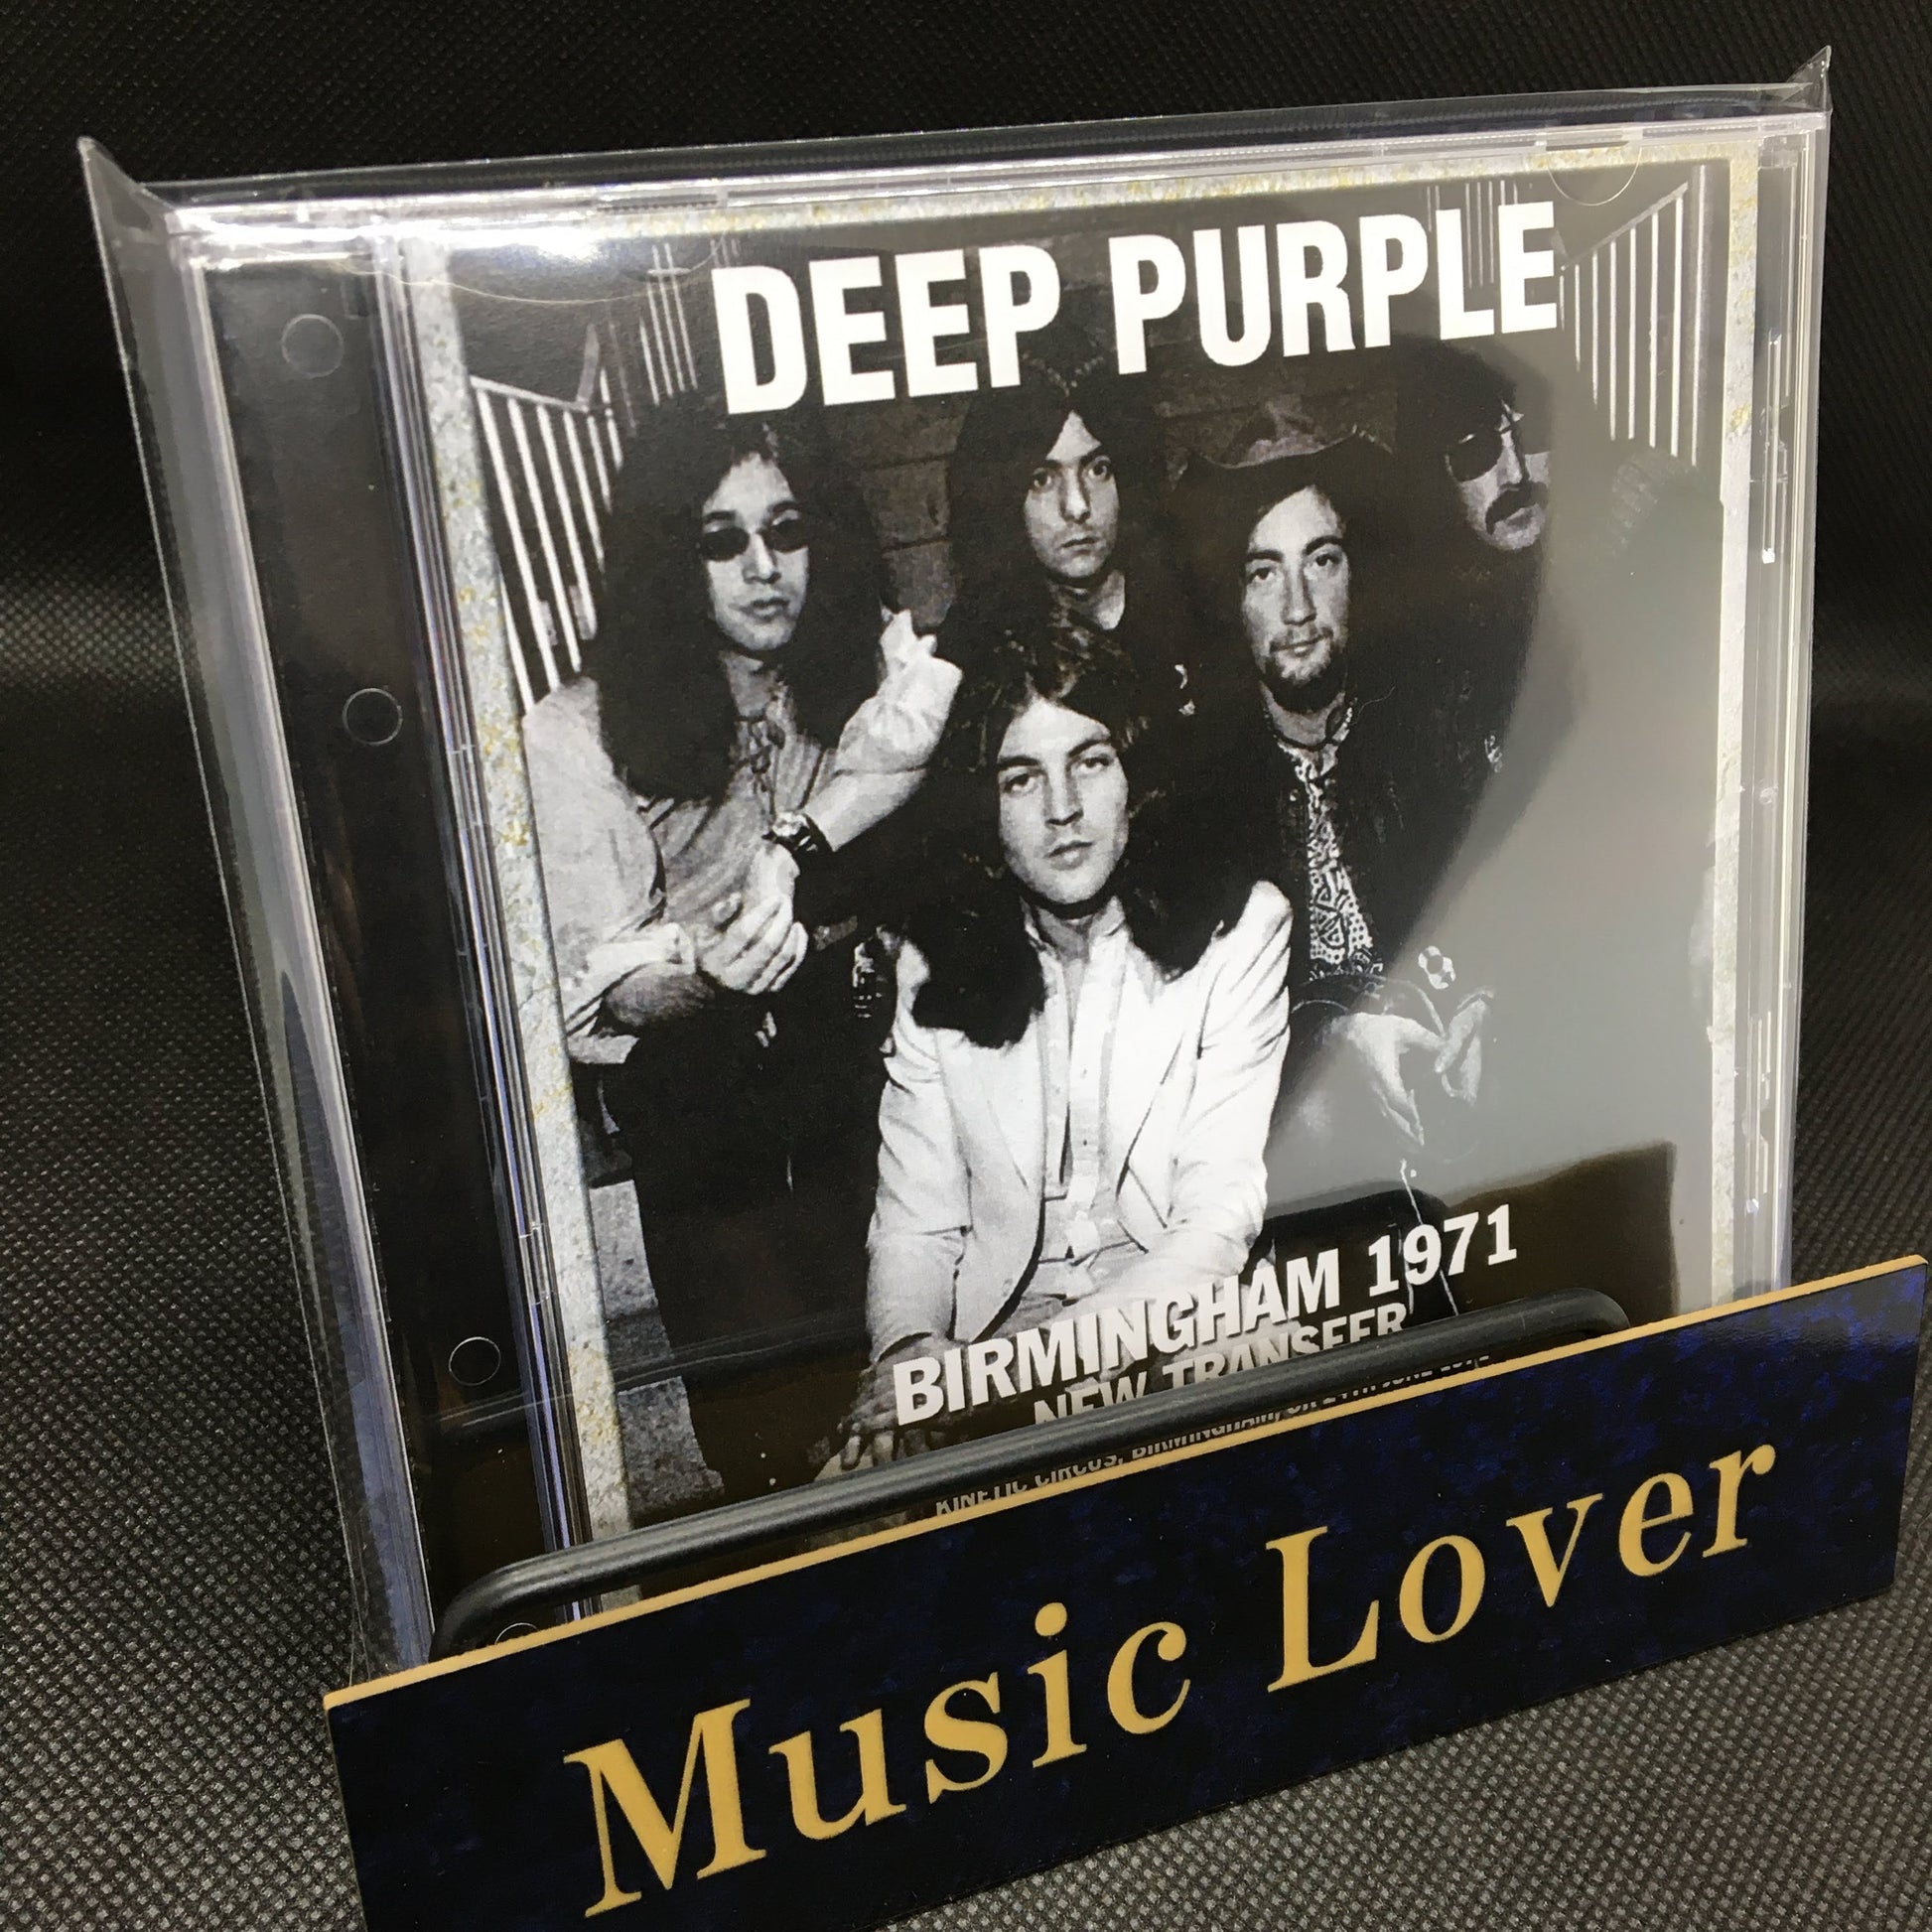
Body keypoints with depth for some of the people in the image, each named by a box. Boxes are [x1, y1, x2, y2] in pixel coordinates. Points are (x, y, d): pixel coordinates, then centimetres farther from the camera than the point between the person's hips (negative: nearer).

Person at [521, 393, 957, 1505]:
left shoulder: (873, 662, 7)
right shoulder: (577, 735, -3)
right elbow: (595, 985, -6)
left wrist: (793, 847, -25)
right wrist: (710, 969, -28)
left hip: (855, 1045, 3)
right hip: (687, 1083, -2)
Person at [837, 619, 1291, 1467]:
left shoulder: (1239, 928, -1)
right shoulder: (934, 966, 7)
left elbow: (1221, 1214, -9)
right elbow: (915, 1221, 6)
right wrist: (907, 1350, -18)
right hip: (993, 1340, 2)